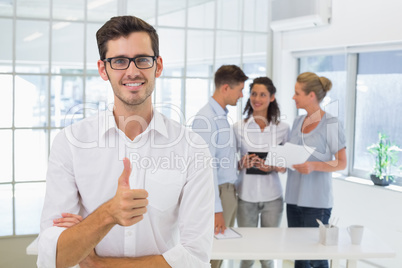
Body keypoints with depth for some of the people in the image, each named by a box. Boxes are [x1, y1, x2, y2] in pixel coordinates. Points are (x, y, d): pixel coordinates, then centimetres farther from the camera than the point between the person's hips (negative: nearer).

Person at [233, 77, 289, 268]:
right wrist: (242, 164, -16)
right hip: (246, 196, 0)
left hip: (272, 197, 1)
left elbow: (286, 166, 7)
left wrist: (272, 167, -13)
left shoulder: (282, 128, 3)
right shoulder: (239, 128, 1)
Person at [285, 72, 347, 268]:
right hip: (294, 197, 6)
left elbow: (341, 163, -8)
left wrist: (314, 166, -23)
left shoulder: (331, 124, -8)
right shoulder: (298, 122, 10)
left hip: (317, 200, -6)